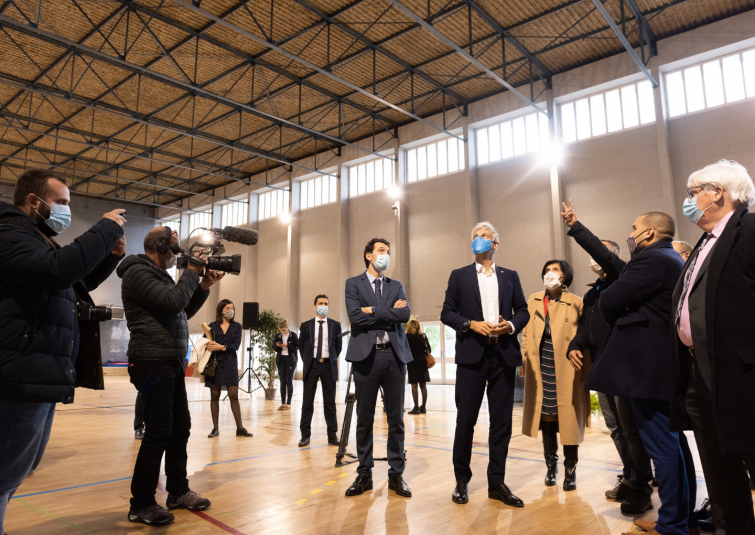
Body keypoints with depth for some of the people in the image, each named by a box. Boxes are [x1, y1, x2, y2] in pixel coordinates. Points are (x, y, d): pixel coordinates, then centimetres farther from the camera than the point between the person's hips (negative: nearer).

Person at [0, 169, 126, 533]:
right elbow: (61, 270, -29)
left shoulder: (40, 242, 21)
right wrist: (105, 229, -19)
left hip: (40, 378, 10)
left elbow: (80, 281, 29)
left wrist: (110, 255, 11)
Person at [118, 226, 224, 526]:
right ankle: (141, 505, 9)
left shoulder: (161, 275, 19)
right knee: (158, 432, -5)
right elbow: (174, 302, -22)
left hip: (172, 363, 9)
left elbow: (185, 311, 21)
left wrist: (204, 286, 8)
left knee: (180, 427, 13)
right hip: (153, 363, -9)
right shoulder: (138, 272, -10)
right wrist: (192, 272, -9)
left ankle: (178, 491, 25)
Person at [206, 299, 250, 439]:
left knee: (234, 396, -3)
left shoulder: (237, 326, 7)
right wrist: (210, 345, -18)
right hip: (214, 363, 0)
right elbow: (206, 343, 5)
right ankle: (215, 428, 12)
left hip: (230, 363, 0)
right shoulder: (212, 326, 7)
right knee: (214, 396, 4)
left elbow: (236, 345, -4)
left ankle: (240, 428, 2)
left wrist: (221, 347, -17)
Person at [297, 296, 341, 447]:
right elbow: (301, 346, 12)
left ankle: (332, 435, 13)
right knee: (307, 402, 4)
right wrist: (306, 361, 7)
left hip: (329, 366, 0)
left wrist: (332, 360, 8)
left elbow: (338, 345, 12)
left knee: (330, 403, 5)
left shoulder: (335, 325, 5)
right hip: (311, 365, 0)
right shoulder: (306, 325, 5)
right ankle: (305, 435, 12)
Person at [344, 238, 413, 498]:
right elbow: (354, 316, -10)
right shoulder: (353, 284, 6)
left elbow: (405, 314, -3)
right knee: (364, 418, 5)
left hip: (394, 355, 3)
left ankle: (396, 474, 17)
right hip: (366, 355, -2)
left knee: (396, 418, 6)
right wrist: (390, 311, -7)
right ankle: (364, 474, 18)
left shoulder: (397, 287, 15)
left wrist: (373, 310, -8)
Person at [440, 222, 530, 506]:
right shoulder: (459, 276, 9)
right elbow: (447, 313, 4)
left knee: (502, 421, 6)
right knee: (465, 420, 2)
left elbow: (523, 311, 12)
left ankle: (497, 483, 18)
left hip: (504, 355, 2)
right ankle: (462, 481, 17)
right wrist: (471, 324, -12)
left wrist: (510, 325, -8)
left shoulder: (510, 276, 14)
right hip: (471, 355, -2)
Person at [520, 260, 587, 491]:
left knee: (568, 418, 0)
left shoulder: (576, 303, -1)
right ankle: (551, 466, 23)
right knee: (546, 415, 10)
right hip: (541, 369, 3)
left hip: (567, 369, -3)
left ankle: (570, 470, 15)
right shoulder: (533, 301, 10)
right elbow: (526, 334, 11)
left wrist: (585, 368, -7)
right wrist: (523, 361, 4)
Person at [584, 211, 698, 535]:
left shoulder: (651, 260, -15)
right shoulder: (673, 261, 18)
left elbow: (608, 302, -15)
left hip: (647, 368, -11)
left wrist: (617, 316, 5)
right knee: (674, 442, 17)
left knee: (662, 447, -3)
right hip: (666, 366, 11)